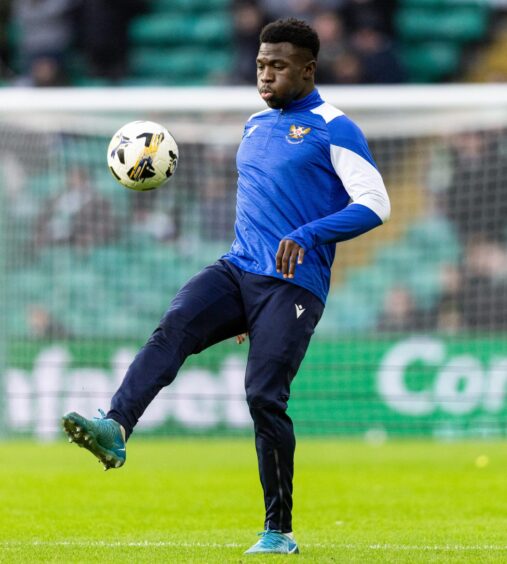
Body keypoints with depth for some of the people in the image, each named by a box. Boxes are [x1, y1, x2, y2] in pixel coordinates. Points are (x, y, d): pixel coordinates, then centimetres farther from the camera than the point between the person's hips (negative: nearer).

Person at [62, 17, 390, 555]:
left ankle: (279, 531, -1)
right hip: (236, 270, 6)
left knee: (264, 395, -14)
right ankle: (114, 429, -43)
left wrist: (308, 235, -23)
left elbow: (375, 204, -10)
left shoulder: (334, 129, -2)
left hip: (293, 285, -6)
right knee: (173, 328, -22)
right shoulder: (255, 126, 21)